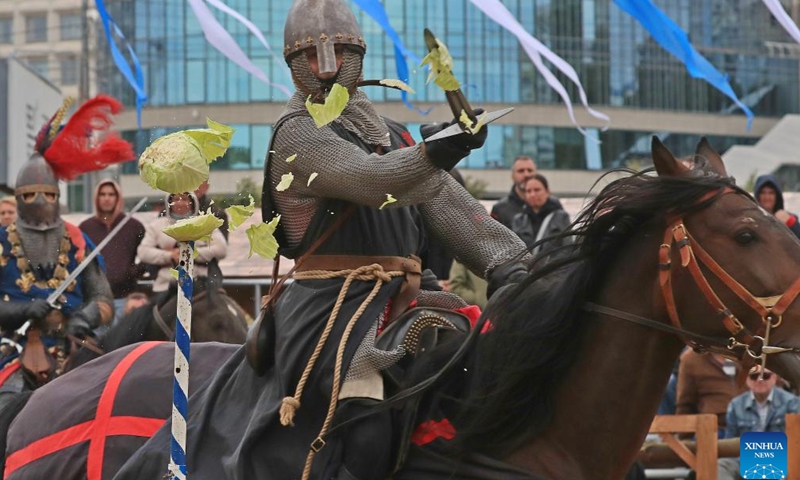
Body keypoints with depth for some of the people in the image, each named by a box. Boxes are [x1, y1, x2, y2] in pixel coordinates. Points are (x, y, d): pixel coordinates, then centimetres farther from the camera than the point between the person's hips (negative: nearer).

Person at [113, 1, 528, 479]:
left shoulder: (396, 137, 21)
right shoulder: (298, 134, -3)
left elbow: (451, 206, 14)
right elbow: (370, 180, -19)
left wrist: (508, 265, -2)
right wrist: (431, 155, -38)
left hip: (401, 300, 8)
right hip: (332, 307, -8)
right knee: (368, 434, -30)